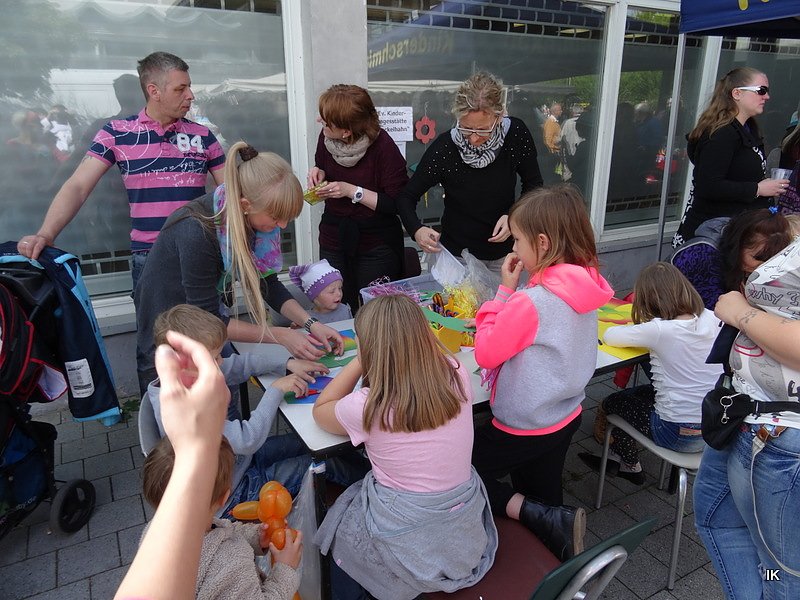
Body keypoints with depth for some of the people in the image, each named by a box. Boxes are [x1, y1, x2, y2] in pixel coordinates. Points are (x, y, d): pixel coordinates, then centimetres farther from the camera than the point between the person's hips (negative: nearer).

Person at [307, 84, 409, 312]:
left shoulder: (382, 146, -20)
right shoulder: (326, 139, -4)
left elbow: (400, 204, -21)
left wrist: (352, 191, -22)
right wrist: (318, 174, -6)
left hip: (376, 248, -4)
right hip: (333, 240, 5)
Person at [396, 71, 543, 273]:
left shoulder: (516, 134, -15)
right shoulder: (444, 148, -21)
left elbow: (533, 183, 1)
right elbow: (406, 197, -12)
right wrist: (417, 230, -31)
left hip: (504, 253, 3)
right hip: (457, 254, -2)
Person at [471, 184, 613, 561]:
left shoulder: (531, 302, -30)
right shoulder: (584, 287, -4)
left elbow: (486, 354, -18)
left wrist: (505, 290, -15)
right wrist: (514, 294, -2)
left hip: (526, 428, -8)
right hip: (566, 417, 8)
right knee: (543, 497, 25)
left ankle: (546, 518, 0)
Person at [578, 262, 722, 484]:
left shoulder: (658, 330, -21)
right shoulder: (711, 319, -5)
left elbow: (609, 336, -11)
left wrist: (639, 328, 6)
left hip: (680, 435, -6)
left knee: (613, 403, 18)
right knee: (635, 394, 24)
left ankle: (631, 466, 39)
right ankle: (617, 457, 38)